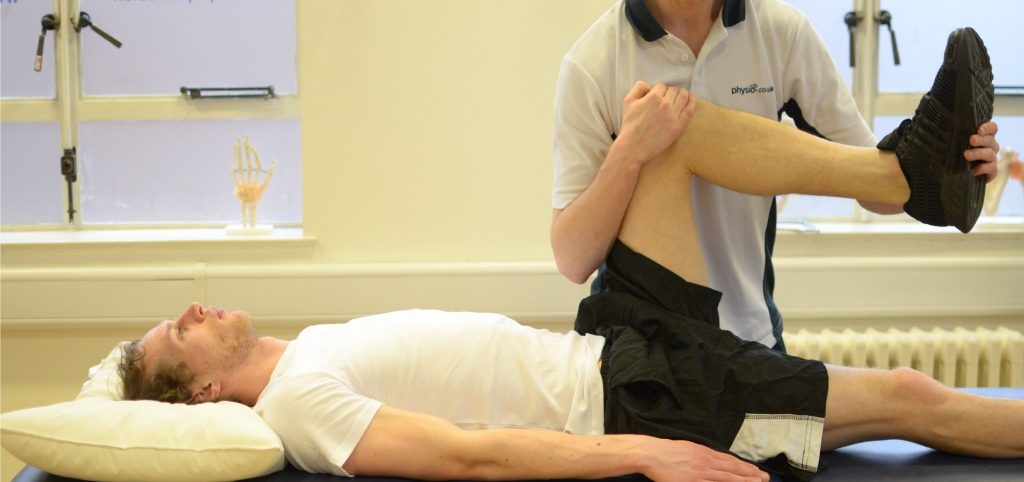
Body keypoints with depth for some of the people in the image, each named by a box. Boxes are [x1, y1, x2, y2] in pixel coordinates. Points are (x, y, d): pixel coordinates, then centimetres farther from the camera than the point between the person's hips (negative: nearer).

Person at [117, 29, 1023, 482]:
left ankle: (899, 173, 6)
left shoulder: (312, 351, 12)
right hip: (627, 398, -9)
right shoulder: (299, 400, -15)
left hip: (605, 350, 9)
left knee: (670, 121, 0)